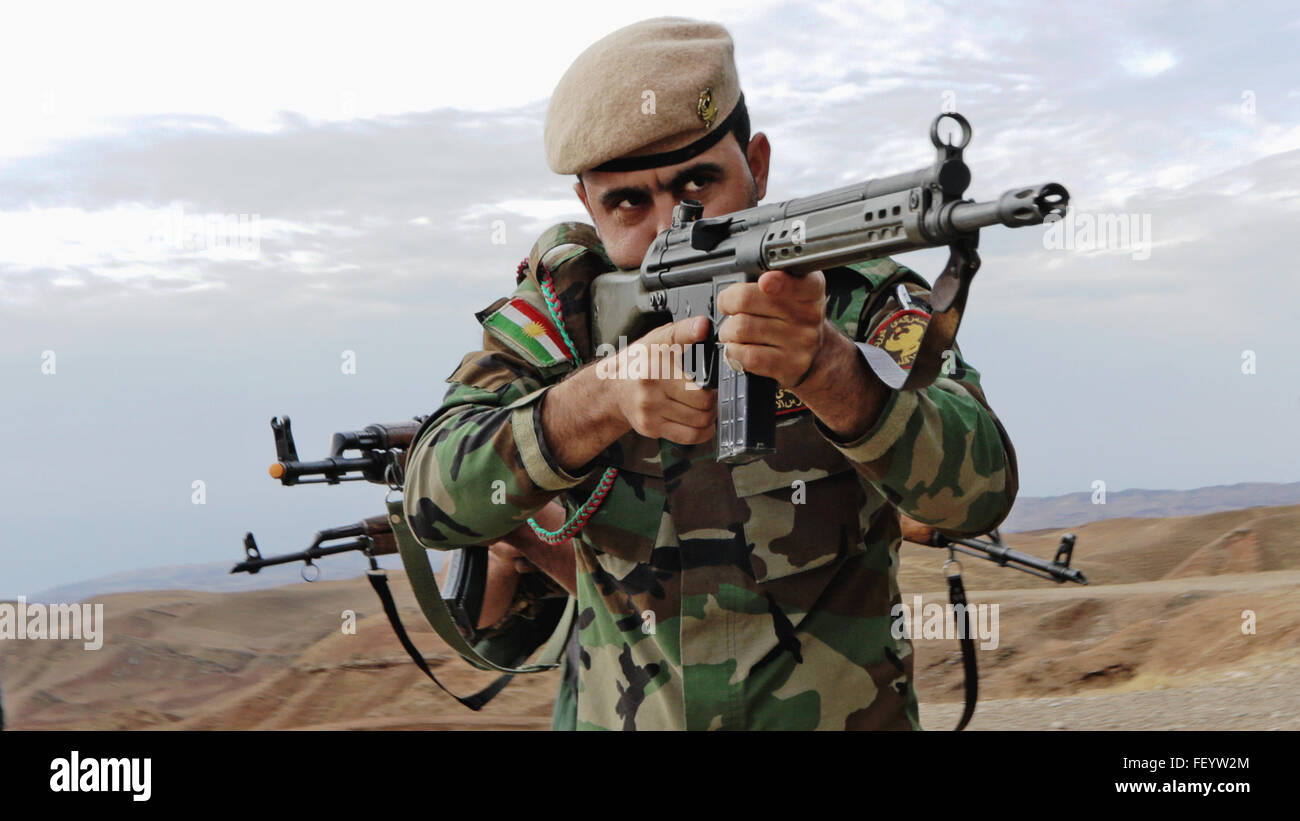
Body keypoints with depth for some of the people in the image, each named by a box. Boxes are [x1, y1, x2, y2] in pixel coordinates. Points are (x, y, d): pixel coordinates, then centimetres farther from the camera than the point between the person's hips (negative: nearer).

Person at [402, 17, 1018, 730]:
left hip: (840, 713, -2)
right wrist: (601, 397, -29)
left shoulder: (856, 296, -7)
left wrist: (825, 367, -39)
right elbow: (433, 501, -12)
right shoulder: (559, 304, -2)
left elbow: (980, 491, -21)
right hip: (621, 713, 2)